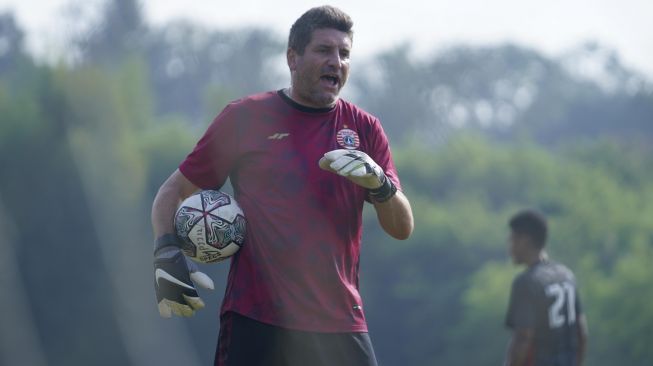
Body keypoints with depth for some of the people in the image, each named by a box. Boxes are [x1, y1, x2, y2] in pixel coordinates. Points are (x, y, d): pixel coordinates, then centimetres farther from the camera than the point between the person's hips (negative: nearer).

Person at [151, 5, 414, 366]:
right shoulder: (244, 117, 4)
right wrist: (166, 255, -8)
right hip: (255, 324, -2)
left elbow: (402, 228, 7)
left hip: (341, 328, 3)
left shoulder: (363, 128, 11)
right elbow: (174, 191, 10)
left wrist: (378, 184, -13)